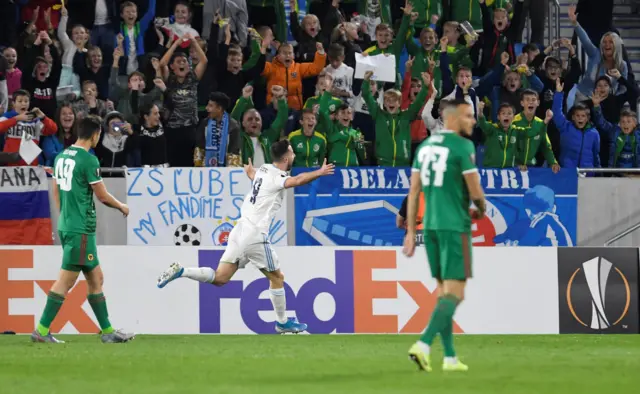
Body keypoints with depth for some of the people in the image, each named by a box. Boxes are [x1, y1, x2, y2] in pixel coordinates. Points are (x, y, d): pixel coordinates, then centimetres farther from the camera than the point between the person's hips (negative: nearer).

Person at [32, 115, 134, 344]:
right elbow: (102, 196, -8)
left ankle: (107, 331, 16)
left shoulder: (61, 157, 10)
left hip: (65, 226, 9)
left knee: (96, 279, 13)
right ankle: (41, 331, -5)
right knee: (66, 281, -6)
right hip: (81, 229, -9)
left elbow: (56, 193, 18)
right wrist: (122, 207, 10)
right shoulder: (88, 160, -14)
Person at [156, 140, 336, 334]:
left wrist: (248, 167, 62)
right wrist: (319, 173, -32)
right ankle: (283, 322, 18)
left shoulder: (263, 170, 14)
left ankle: (180, 271, -10)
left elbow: (250, 172, 40)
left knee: (220, 278, 5)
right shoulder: (277, 177, -11)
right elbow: (297, 180, -35)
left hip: (240, 231, 8)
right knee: (277, 278, 9)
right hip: (255, 235, -8)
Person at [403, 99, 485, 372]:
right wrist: (481, 209, 11)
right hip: (455, 226, -7)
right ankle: (424, 345, -23)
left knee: (444, 290, 13)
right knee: (454, 292, -7)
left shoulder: (425, 146, 11)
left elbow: (414, 192, 10)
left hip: (430, 226, 7)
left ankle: (450, 357, 13)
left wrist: (410, 232, 11)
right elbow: (475, 191, -12)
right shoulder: (463, 147, -11)